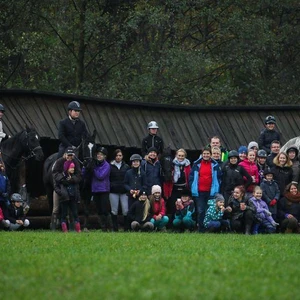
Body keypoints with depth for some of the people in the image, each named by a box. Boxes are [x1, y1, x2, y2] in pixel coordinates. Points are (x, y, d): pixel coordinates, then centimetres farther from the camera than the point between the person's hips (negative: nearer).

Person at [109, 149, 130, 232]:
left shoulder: (126, 167, 9)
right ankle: (115, 228, 7)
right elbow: (107, 179, 6)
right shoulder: (110, 166, 5)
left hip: (124, 191, 0)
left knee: (126, 211, -6)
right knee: (114, 211, 2)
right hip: (113, 192, 0)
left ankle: (126, 228, 2)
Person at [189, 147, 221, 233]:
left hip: (211, 192, 0)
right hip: (200, 192, 0)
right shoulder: (197, 164, 5)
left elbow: (218, 177, 8)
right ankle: (201, 229, 2)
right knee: (200, 211, -2)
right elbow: (191, 177, 8)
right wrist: (193, 188, 1)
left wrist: (216, 189, 0)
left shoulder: (214, 165, 5)